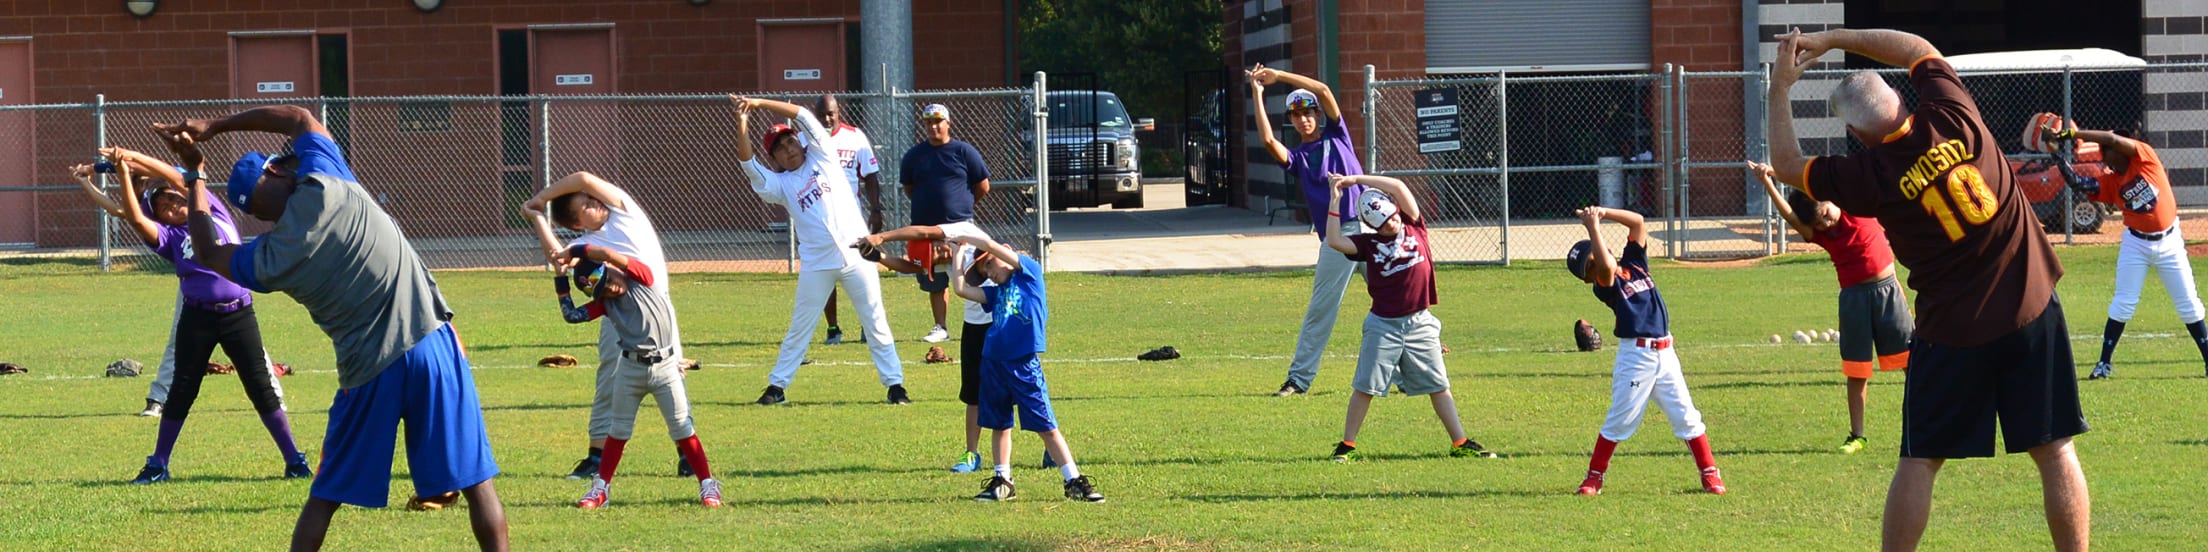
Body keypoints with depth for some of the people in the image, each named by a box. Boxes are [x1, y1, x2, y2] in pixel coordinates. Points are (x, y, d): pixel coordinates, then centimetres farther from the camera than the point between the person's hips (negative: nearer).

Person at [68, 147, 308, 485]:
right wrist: (125, 176, -16)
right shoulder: (168, 236, 6)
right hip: (198, 317, 1)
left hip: (238, 314, -1)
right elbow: (135, 219, -10)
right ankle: (158, 466, 13)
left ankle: (294, 461, 3)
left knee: (262, 388, -1)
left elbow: (178, 178, -2)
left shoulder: (213, 213, 7)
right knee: (182, 391, 5)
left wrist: (134, 158, -5)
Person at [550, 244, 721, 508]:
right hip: (631, 368, 4)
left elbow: (609, 255, -21)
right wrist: (560, 280, -4)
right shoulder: (605, 303, 2)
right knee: (619, 430, 10)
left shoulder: (641, 277, -9)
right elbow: (571, 315, -5)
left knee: (682, 428, -1)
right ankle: (601, 486, 18)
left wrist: (574, 253, -11)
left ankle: (708, 485, 5)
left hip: (665, 367, -4)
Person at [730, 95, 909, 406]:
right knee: (800, 327, 7)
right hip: (817, 264, 1)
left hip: (855, 255, -1)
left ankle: (895, 384, 8)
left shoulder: (820, 157, 6)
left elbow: (801, 115, -3)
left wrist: (759, 103, -7)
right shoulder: (779, 184, 5)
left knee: (876, 322, 3)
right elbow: (748, 163, -8)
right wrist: (742, 123, -17)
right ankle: (777, 386, 14)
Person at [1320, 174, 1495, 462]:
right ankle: (1346, 445, 8)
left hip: (1420, 324, 1)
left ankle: (1460, 444, 10)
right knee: (1366, 387, 1)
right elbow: (1334, 241, -14)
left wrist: (1356, 180, -9)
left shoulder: (1414, 227, 1)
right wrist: (1334, 202, -13)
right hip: (1383, 326, -1)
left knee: (1438, 386, 6)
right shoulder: (1369, 244, -1)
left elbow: (1399, 187, -9)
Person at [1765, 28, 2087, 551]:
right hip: (2033, 312, 2)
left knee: (1920, 461, 9)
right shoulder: (1953, 117, -6)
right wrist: (1834, 39, 15)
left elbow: (1787, 164, 6)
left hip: (1952, 332, -2)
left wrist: (1780, 90, 13)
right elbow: (1921, 50, 14)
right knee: (2054, 450, 5)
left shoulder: (1867, 176, -11)